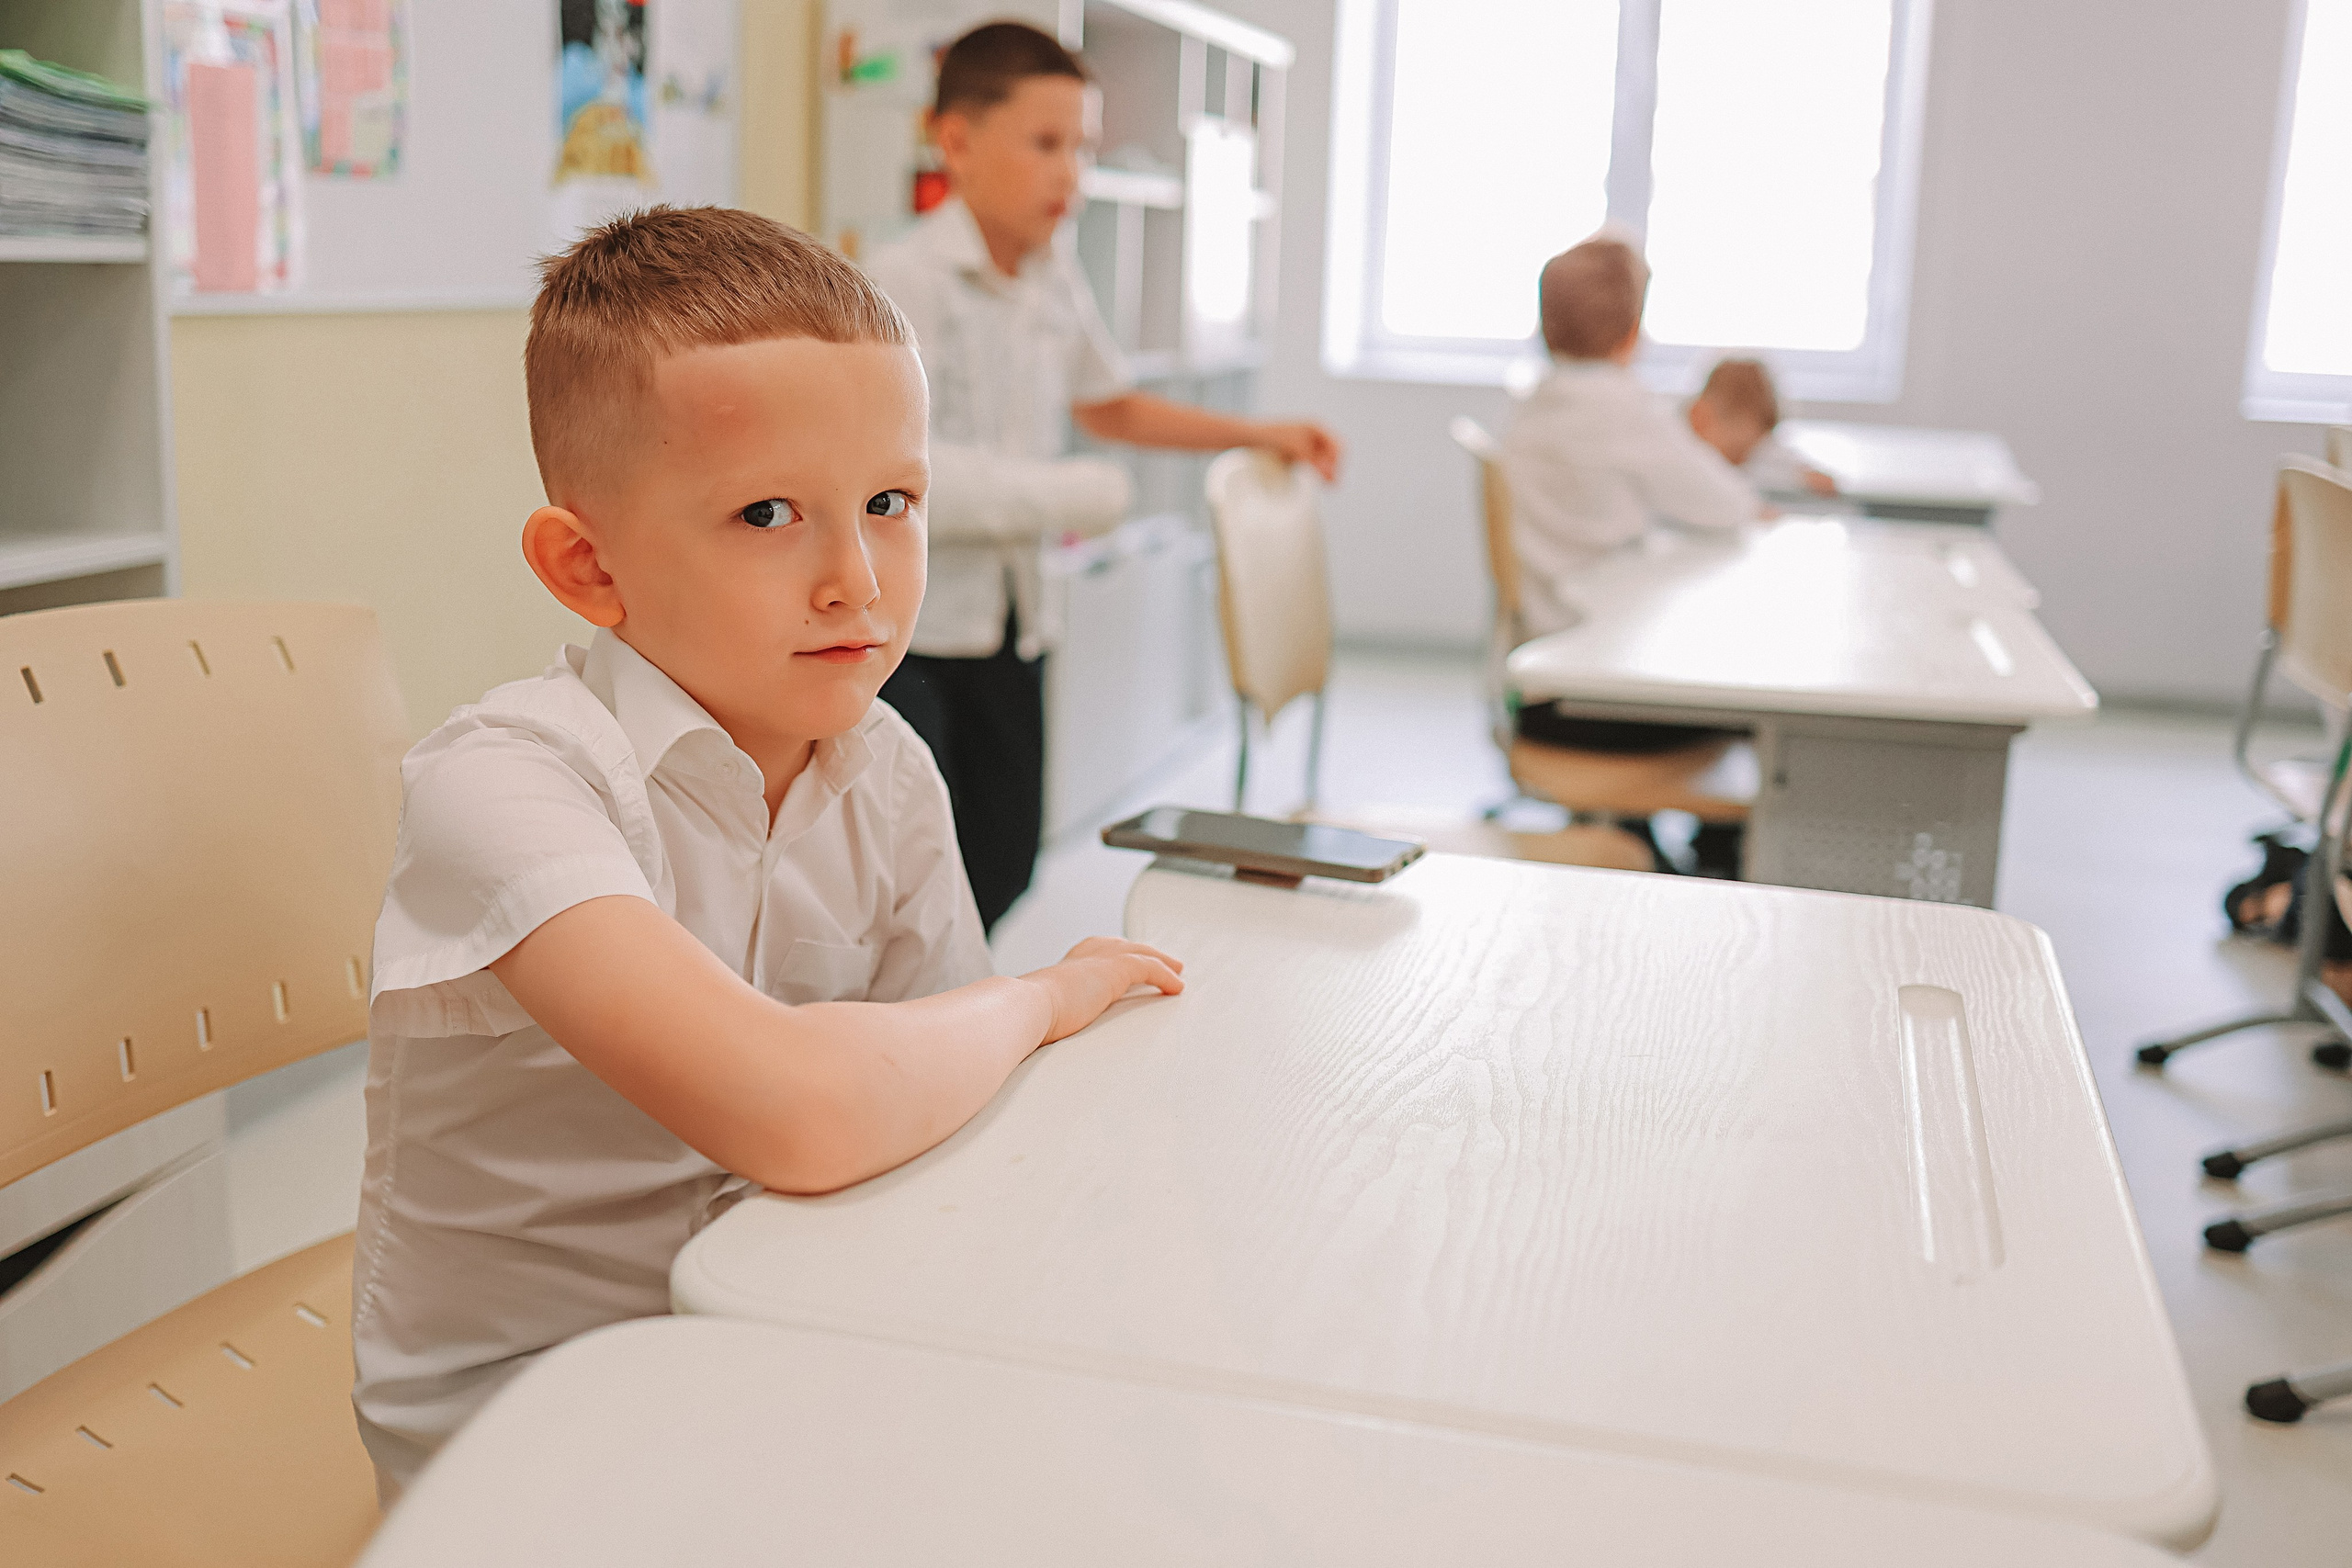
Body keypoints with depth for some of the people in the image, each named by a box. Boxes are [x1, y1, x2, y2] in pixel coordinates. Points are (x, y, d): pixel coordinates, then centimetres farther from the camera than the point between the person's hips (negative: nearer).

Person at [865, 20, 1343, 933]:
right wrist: (1071, 496, -23)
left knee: (1000, 873, 13)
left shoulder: (1055, 280, 9)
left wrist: (1260, 435, 19)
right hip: (904, 627, -7)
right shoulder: (904, 282, -15)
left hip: (1009, 621, 8)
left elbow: (1109, 406, 26)